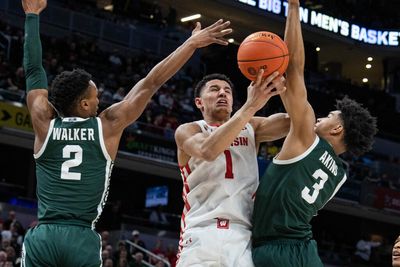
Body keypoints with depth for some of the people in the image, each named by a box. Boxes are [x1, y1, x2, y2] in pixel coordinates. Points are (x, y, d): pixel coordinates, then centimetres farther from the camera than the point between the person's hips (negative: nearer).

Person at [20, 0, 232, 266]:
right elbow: (150, 83, 9)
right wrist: (192, 43, 14)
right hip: (83, 240, -1)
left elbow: (33, 69, 18)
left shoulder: (45, 124, 8)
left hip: (42, 238, 1)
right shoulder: (107, 126, 4)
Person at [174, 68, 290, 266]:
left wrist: (282, 88, -19)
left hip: (244, 236, 3)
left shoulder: (250, 127, 19)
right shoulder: (187, 131, 8)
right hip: (201, 235, -2)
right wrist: (251, 106, -22)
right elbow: (208, 151, -16)